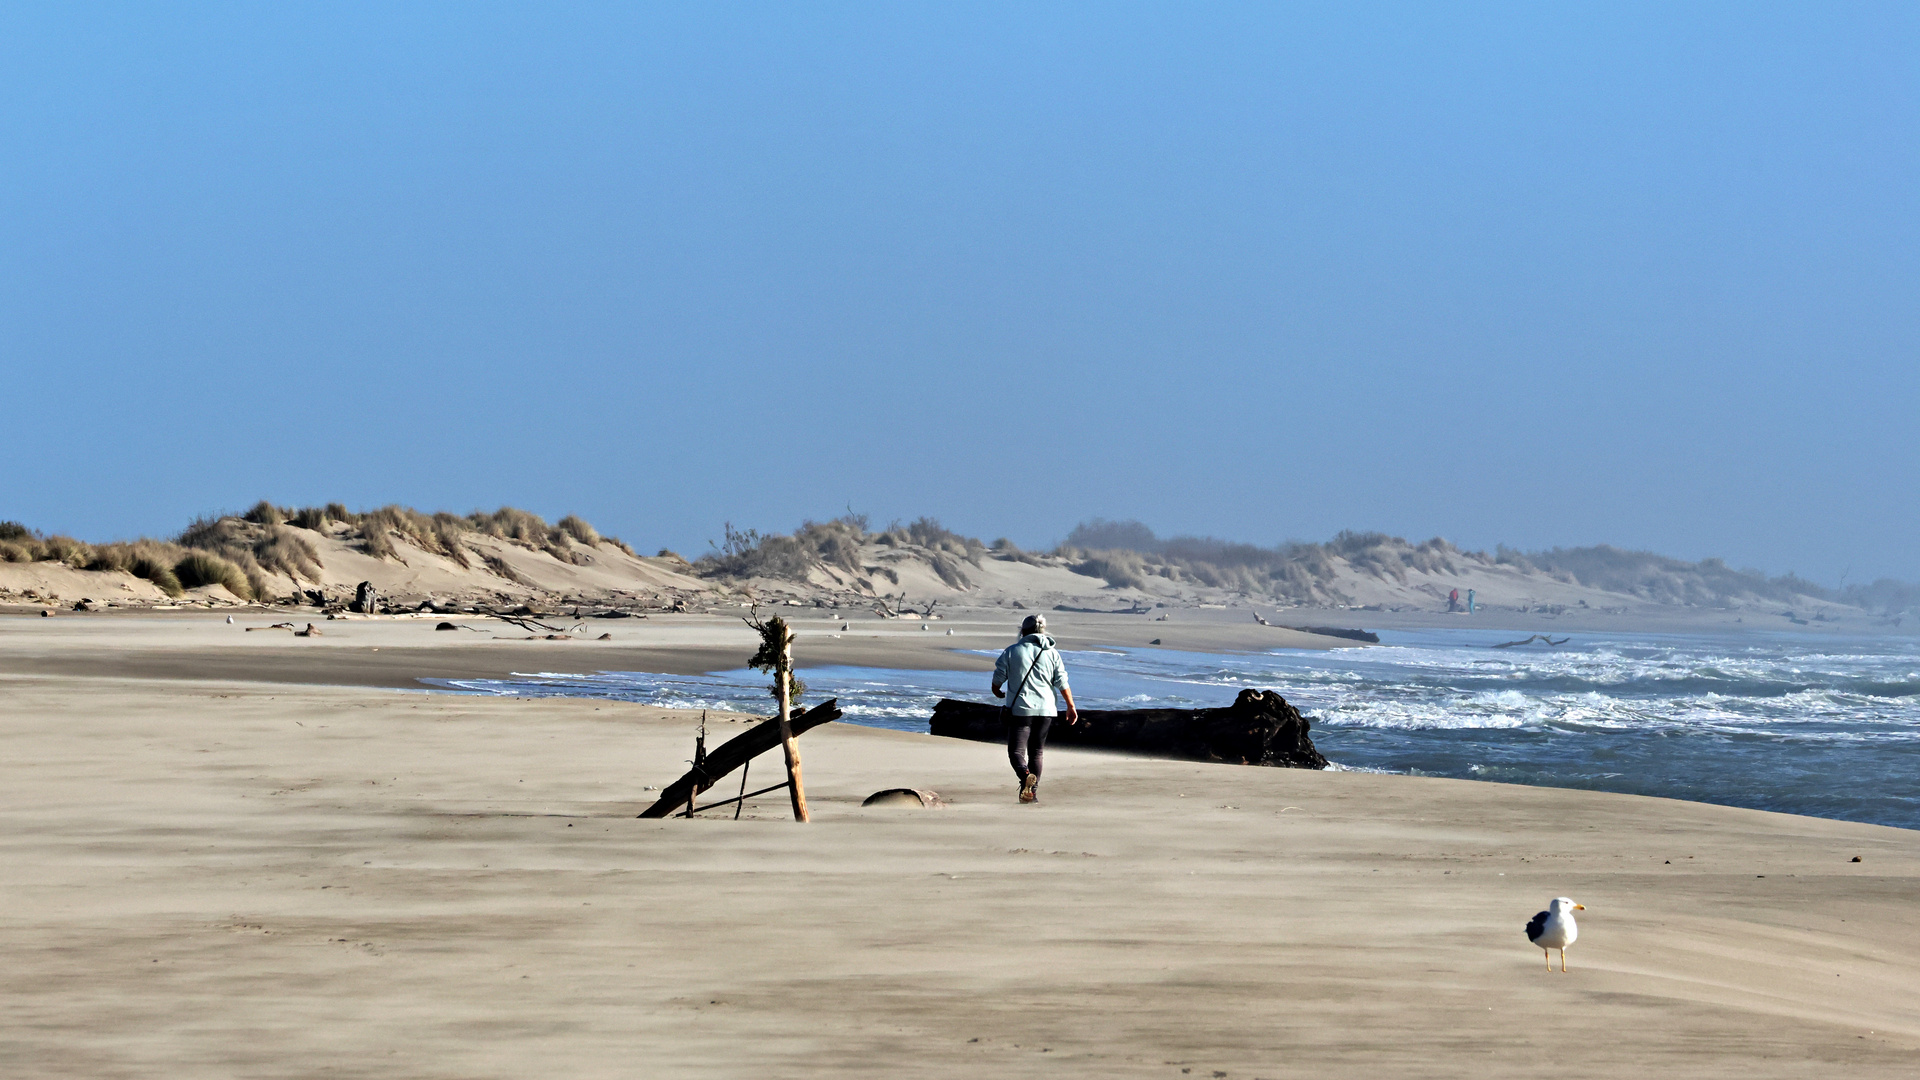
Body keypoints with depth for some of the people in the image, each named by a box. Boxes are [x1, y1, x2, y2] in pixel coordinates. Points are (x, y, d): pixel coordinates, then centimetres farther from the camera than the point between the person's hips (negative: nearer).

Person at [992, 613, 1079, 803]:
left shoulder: (1011, 651, 0)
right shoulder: (1052, 653, 5)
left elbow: (997, 679, 2)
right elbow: (1062, 684, 1)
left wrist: (998, 693, 24)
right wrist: (1071, 707, 9)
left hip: (1020, 709, -3)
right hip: (1045, 710, 3)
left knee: (1016, 750, -3)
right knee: (1036, 752, 15)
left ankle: (1026, 775, -32)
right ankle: (1033, 791, 13)